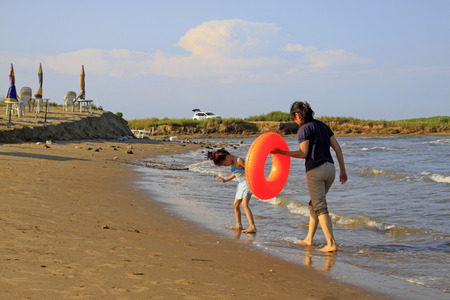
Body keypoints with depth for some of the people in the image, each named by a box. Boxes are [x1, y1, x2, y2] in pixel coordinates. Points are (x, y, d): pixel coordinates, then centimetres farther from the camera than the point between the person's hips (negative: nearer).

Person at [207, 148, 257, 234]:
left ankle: (252, 227, -25)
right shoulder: (232, 163, 11)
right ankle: (238, 225, 28)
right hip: (241, 185, 10)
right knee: (235, 205, 14)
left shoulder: (239, 160, -16)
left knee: (244, 205, -20)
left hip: (247, 183, -10)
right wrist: (225, 180, 23)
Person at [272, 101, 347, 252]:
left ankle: (331, 243, -13)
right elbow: (337, 148, 12)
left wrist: (282, 152, -6)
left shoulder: (304, 129, -7)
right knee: (314, 204, 20)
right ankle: (309, 238, 28)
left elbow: (303, 153, -13)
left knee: (320, 208, -6)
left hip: (315, 170, -8)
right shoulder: (323, 125, 15)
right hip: (330, 168, 8)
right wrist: (343, 170, 14)